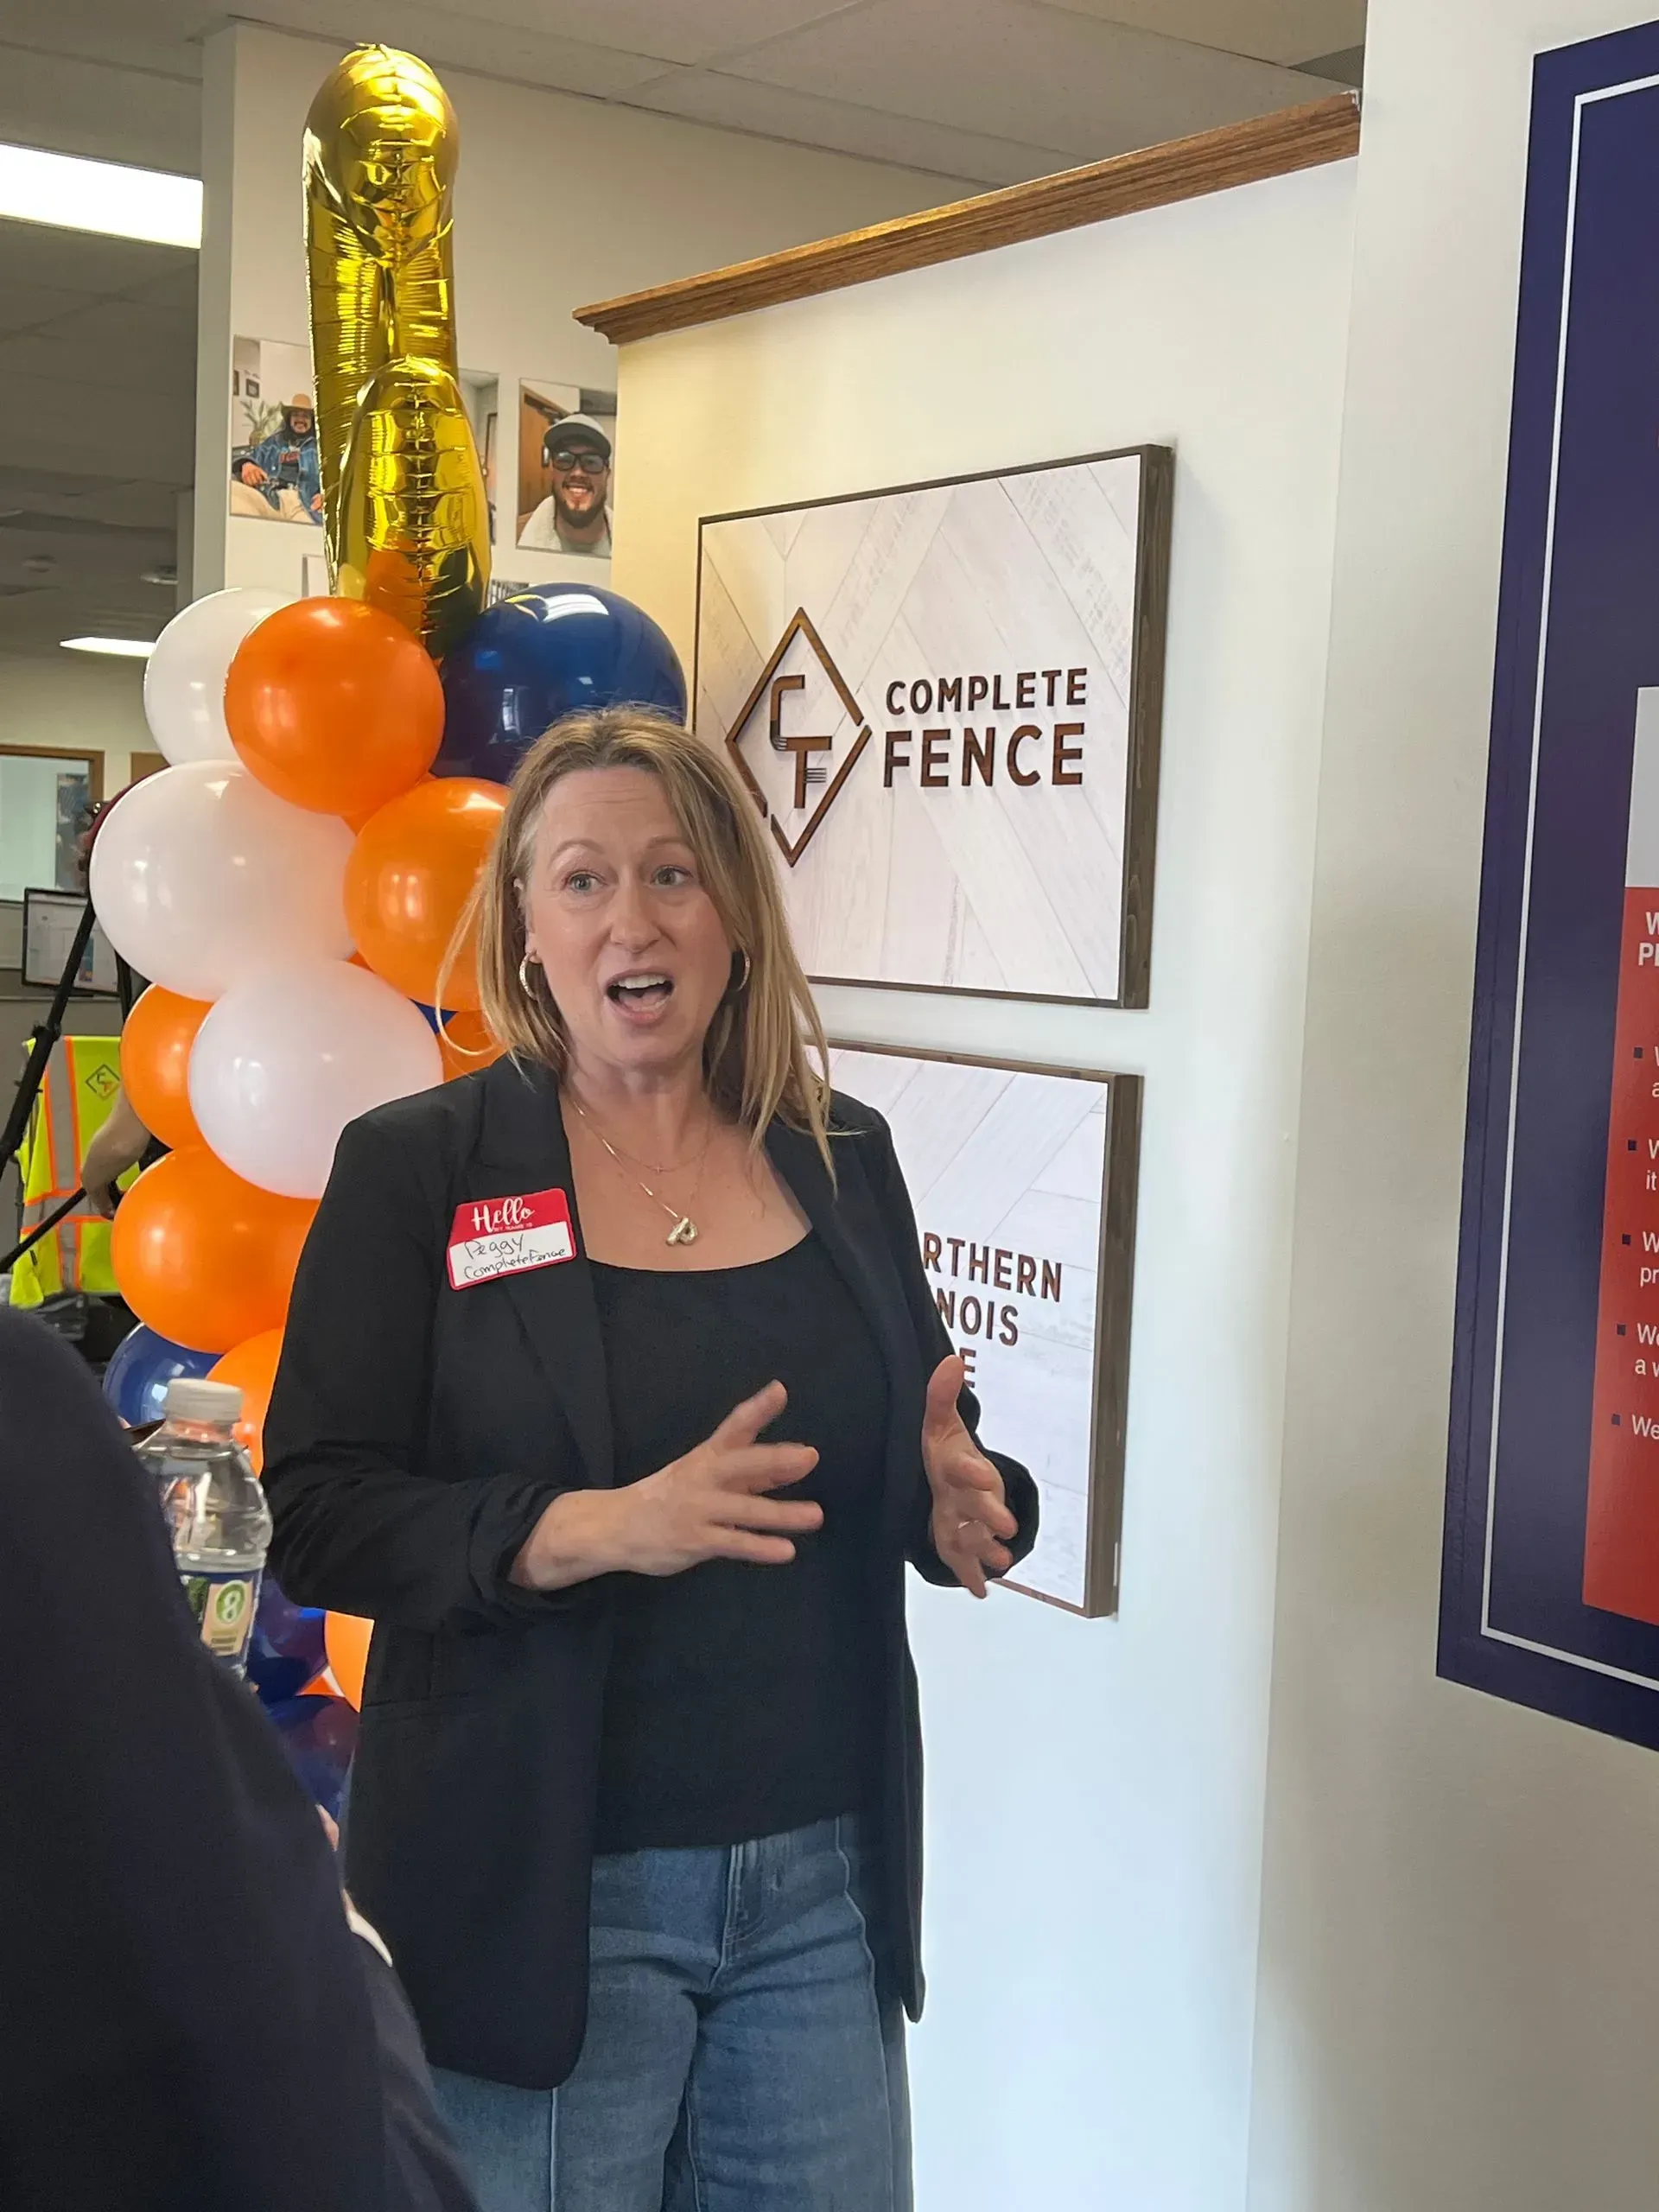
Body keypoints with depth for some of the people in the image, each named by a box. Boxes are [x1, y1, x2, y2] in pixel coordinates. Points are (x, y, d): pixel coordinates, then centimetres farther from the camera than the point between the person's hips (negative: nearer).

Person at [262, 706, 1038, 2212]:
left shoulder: (841, 1159, 6)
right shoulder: (416, 1169, -5)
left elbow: (921, 1451, 15)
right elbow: (318, 1518, -10)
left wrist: (962, 1501, -9)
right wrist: (599, 1527, -25)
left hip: (825, 1876, 4)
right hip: (541, 1897, -3)